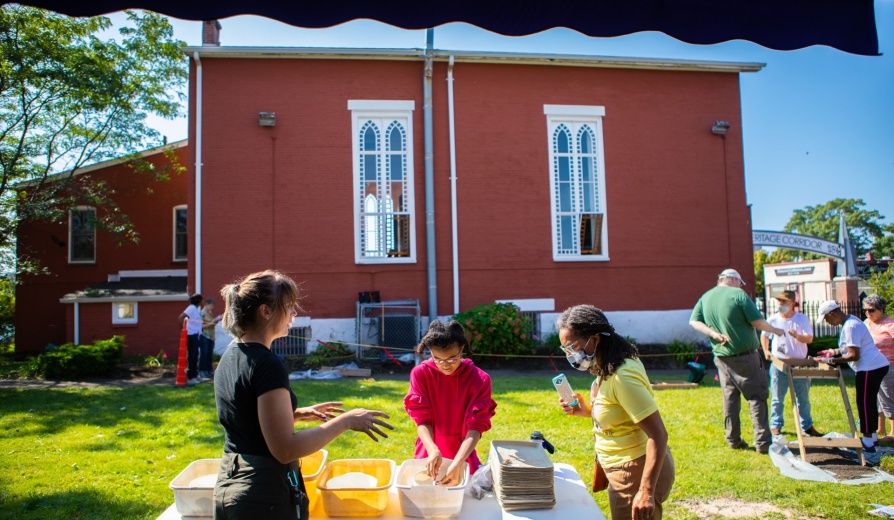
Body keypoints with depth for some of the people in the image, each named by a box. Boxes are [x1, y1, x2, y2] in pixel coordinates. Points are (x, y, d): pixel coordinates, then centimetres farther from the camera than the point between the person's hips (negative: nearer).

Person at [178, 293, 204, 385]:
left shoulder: (195, 308, 14)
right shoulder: (191, 308, -15)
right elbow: (180, 317, -26)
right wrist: (184, 328, -20)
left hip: (195, 335, 9)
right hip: (191, 335, -9)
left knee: (195, 356, 14)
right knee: (191, 356, -5)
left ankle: (194, 375, 23)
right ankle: (190, 378, 0)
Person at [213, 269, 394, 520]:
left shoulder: (228, 358, 5)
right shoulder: (267, 364, -22)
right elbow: (286, 449, -24)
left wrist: (299, 413, 12)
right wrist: (346, 420, -19)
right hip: (266, 497, -8)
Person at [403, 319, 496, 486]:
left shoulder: (479, 379, -15)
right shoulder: (420, 373, -13)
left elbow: (476, 426, -20)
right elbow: (422, 420, -14)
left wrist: (458, 463, -35)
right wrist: (432, 450, -33)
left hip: (463, 454, 0)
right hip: (429, 454, 0)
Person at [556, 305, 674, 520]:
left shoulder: (622, 376, -26)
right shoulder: (607, 367, 3)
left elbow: (658, 434, -26)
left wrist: (646, 491, -28)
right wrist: (586, 410, 0)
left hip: (638, 471, -10)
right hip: (623, 468, 10)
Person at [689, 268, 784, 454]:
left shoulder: (705, 297, 7)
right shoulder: (738, 294, -11)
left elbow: (694, 321, 1)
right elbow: (757, 321, -13)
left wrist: (714, 334, -7)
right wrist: (775, 330, 4)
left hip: (722, 357, 6)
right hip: (745, 356, -5)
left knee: (730, 398, 13)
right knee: (757, 396, 2)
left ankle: (733, 440, 17)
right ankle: (762, 442, 1)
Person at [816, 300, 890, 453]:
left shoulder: (850, 327, -20)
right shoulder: (851, 322, 13)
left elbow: (854, 355, -22)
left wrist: (832, 360, -17)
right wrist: (833, 351, 14)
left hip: (870, 368, -11)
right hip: (878, 366, 11)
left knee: (864, 403, -4)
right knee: (870, 402, 18)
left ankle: (868, 443, 3)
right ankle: (872, 436, 28)